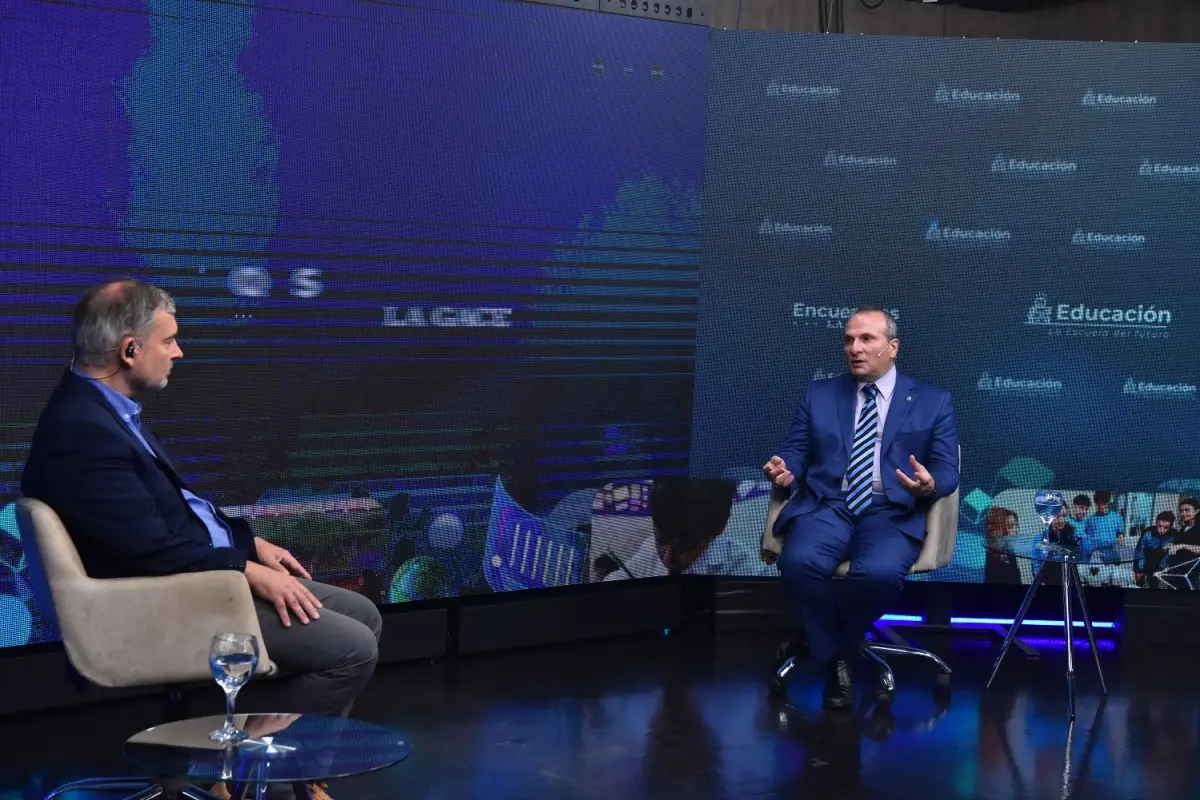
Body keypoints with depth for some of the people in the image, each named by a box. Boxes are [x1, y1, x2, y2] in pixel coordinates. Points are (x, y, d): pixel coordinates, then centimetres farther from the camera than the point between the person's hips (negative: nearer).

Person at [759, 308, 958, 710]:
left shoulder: (933, 402, 11)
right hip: (826, 506, 2)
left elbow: (948, 470, 5)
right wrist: (783, 469, -13)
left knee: (880, 572, -36)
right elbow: (796, 451, 12)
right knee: (799, 561, -33)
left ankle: (833, 636, -4)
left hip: (893, 512, -1)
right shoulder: (818, 394, 16)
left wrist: (929, 485, -19)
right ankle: (837, 655, -10)